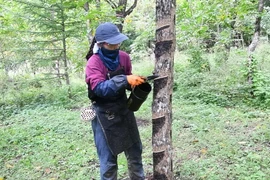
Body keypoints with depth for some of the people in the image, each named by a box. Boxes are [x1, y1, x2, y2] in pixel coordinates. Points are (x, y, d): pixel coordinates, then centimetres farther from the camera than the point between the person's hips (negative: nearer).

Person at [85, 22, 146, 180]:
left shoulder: (124, 57, -2)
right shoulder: (93, 63, -17)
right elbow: (100, 88, -29)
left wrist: (136, 81, -12)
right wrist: (125, 80, -38)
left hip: (124, 110, 5)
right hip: (105, 115, -5)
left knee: (135, 152, 18)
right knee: (108, 160, 4)